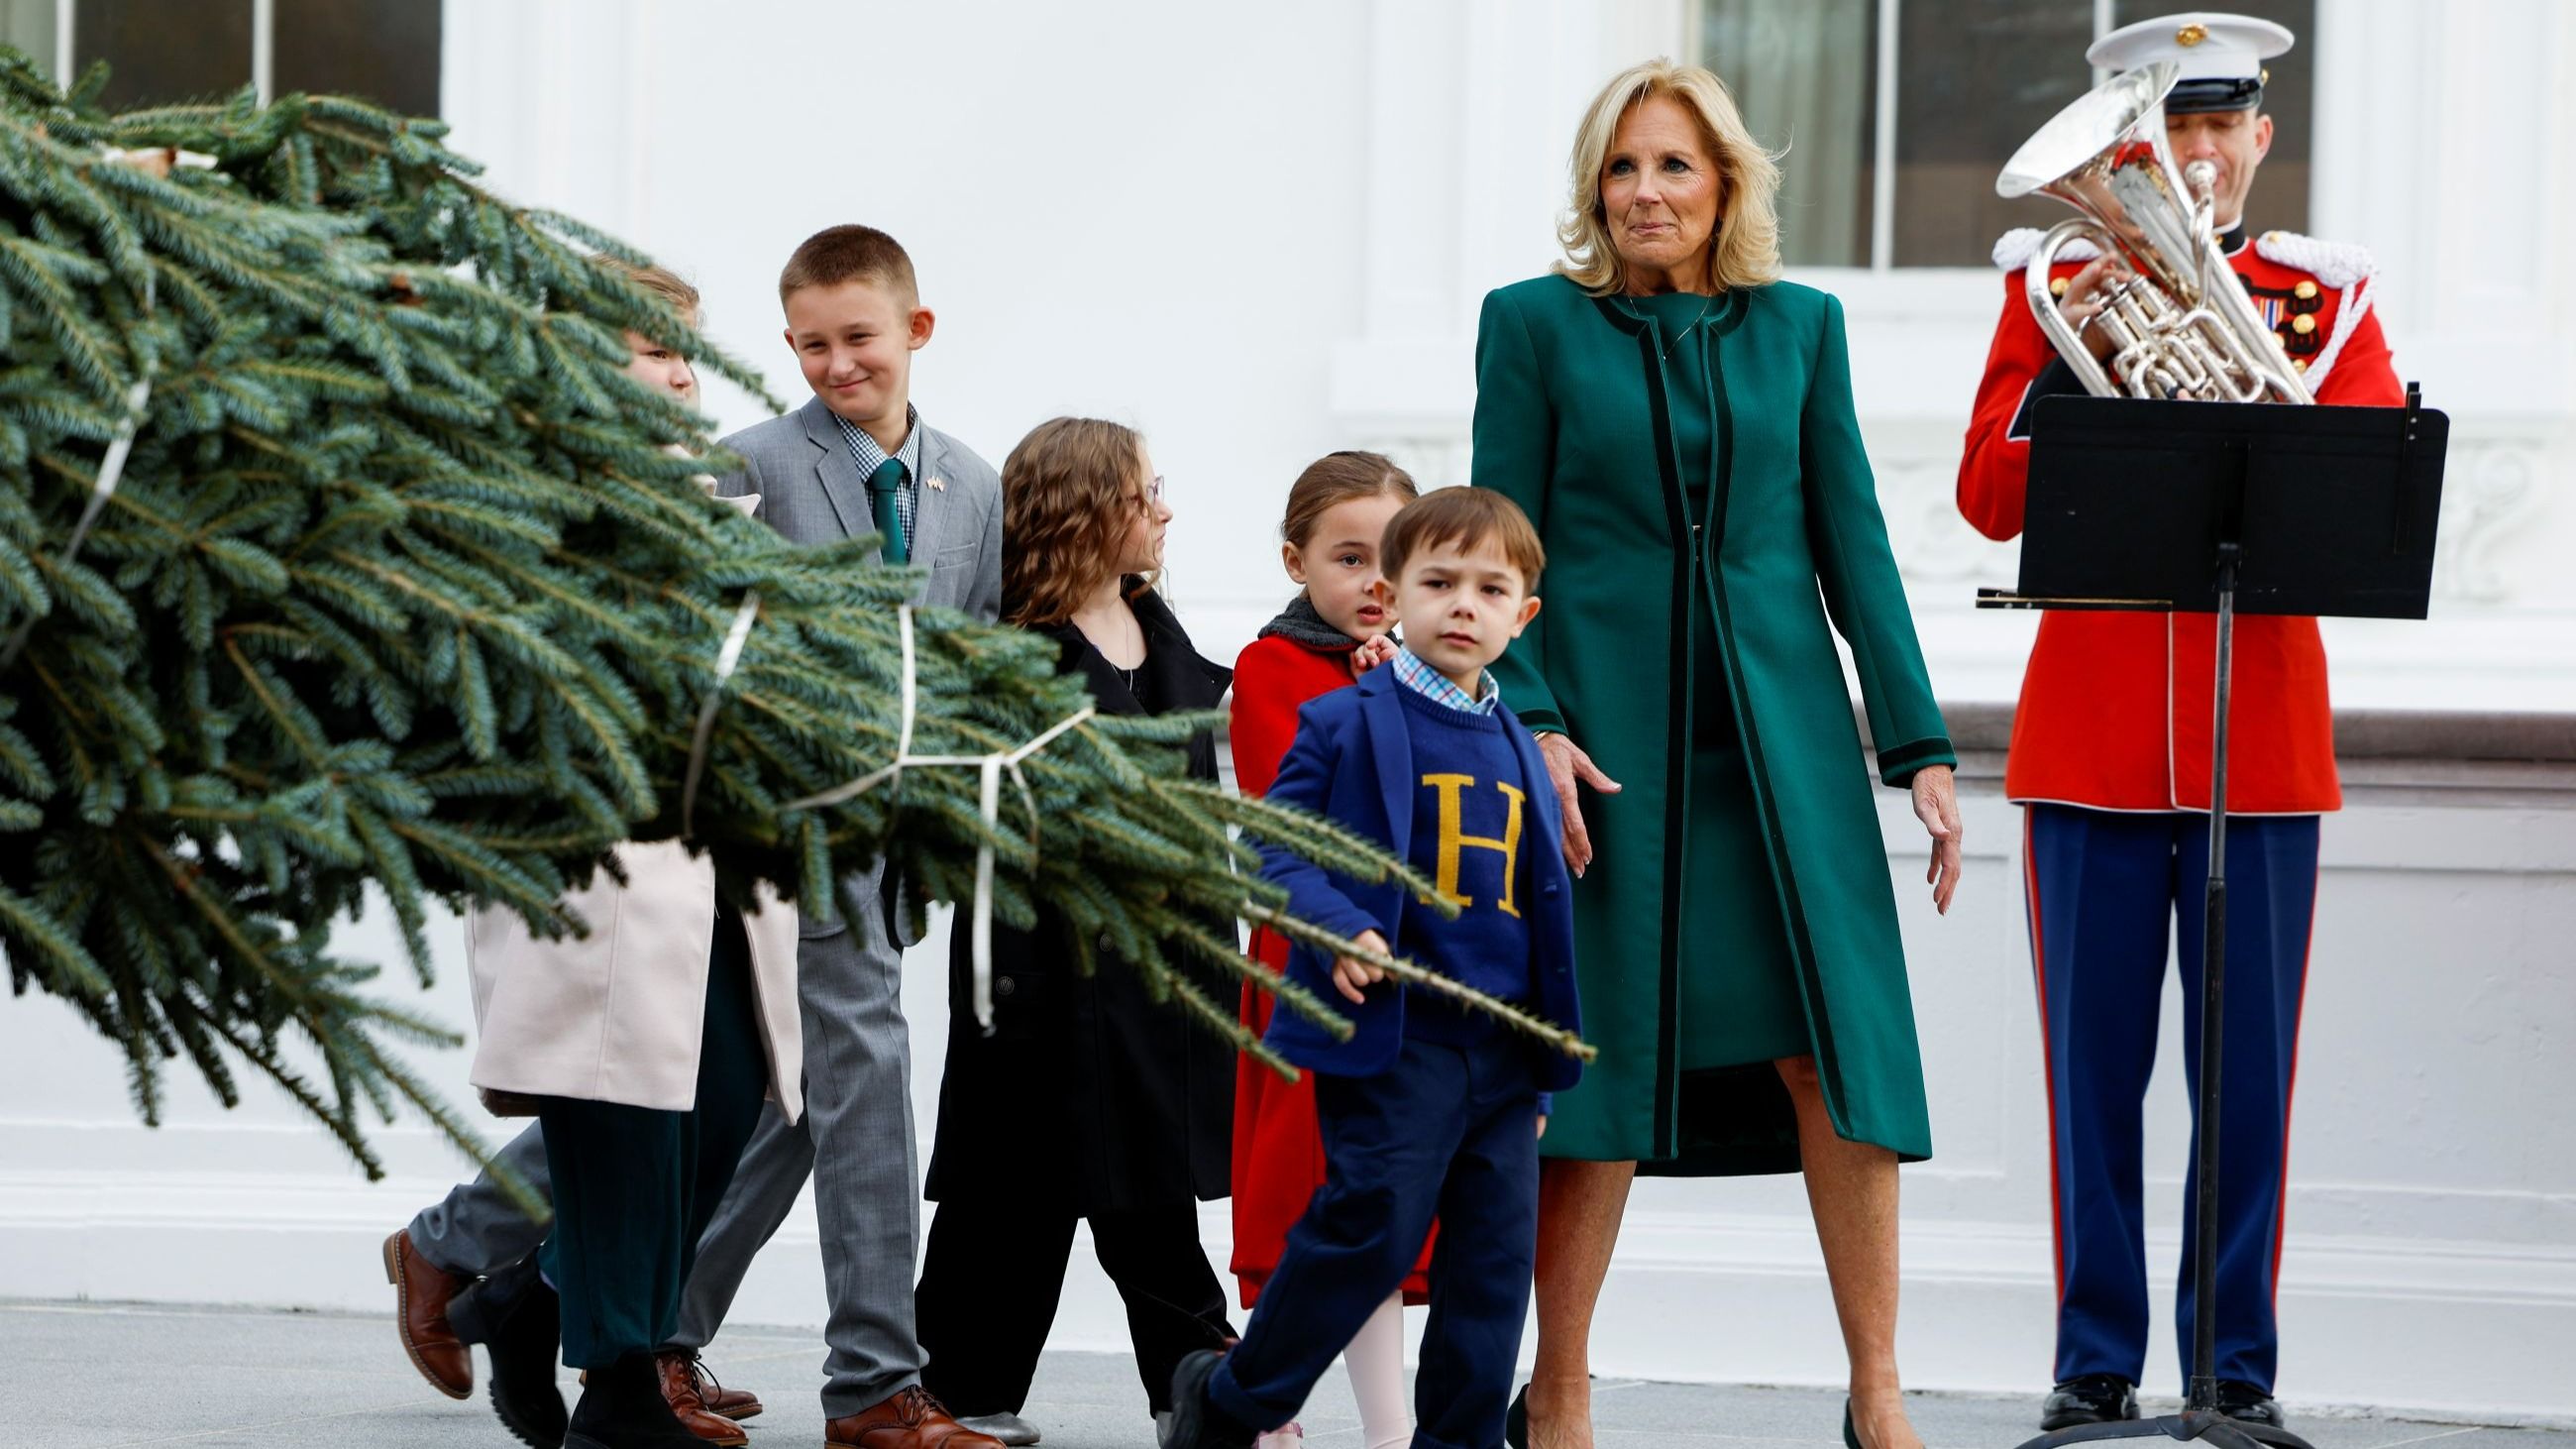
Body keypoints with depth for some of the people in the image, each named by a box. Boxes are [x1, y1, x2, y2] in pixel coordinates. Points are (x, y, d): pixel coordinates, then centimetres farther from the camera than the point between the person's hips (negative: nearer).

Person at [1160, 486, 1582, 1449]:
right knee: (1373, 1227, -11)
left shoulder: (1519, 753, 15)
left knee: (1496, 1250, 4)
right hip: (1392, 1038, -6)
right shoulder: (1346, 723, -3)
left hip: (1500, 1050, 6)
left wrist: (1542, 1069, 20)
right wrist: (1341, 927, -24)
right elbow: (1275, 845, -6)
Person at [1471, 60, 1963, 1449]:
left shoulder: (1801, 326, 10)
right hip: (1607, 733, -2)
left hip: (1779, 730, 2)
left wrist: (1919, 745, 5)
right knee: (1605, 1061, 1)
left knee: (1839, 1048, -4)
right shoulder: (1535, 325, 4)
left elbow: (1852, 540, 10)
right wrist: (1532, 723, -11)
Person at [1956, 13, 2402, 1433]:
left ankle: (2238, 1364, 10)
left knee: (2249, 1067, 3)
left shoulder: (2323, 290, 7)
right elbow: (1991, 503, -2)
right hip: (2091, 730, 0)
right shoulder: (2054, 279, 6)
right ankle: (2095, 1363, 9)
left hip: (2262, 733, 0)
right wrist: (2067, 347, -14)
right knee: (2094, 1064, 3)